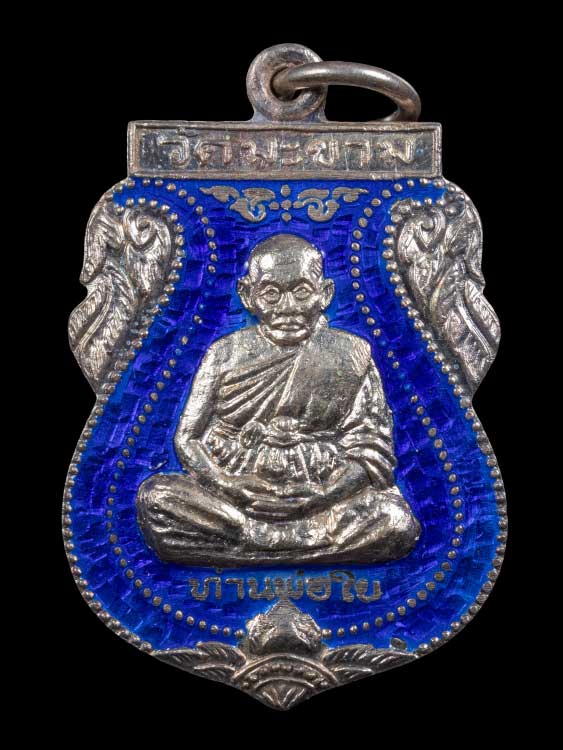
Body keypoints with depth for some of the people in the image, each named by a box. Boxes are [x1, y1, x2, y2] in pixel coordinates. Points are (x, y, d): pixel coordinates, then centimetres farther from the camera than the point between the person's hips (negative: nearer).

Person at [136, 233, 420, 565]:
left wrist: (322, 494, -18)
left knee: (398, 521, -29)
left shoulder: (351, 356, 3)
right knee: (155, 496, -25)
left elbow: (372, 450, -2)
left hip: (319, 497, -1)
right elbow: (187, 438, 4)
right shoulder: (226, 354, 5)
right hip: (232, 496, 1)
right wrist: (227, 485, -15)